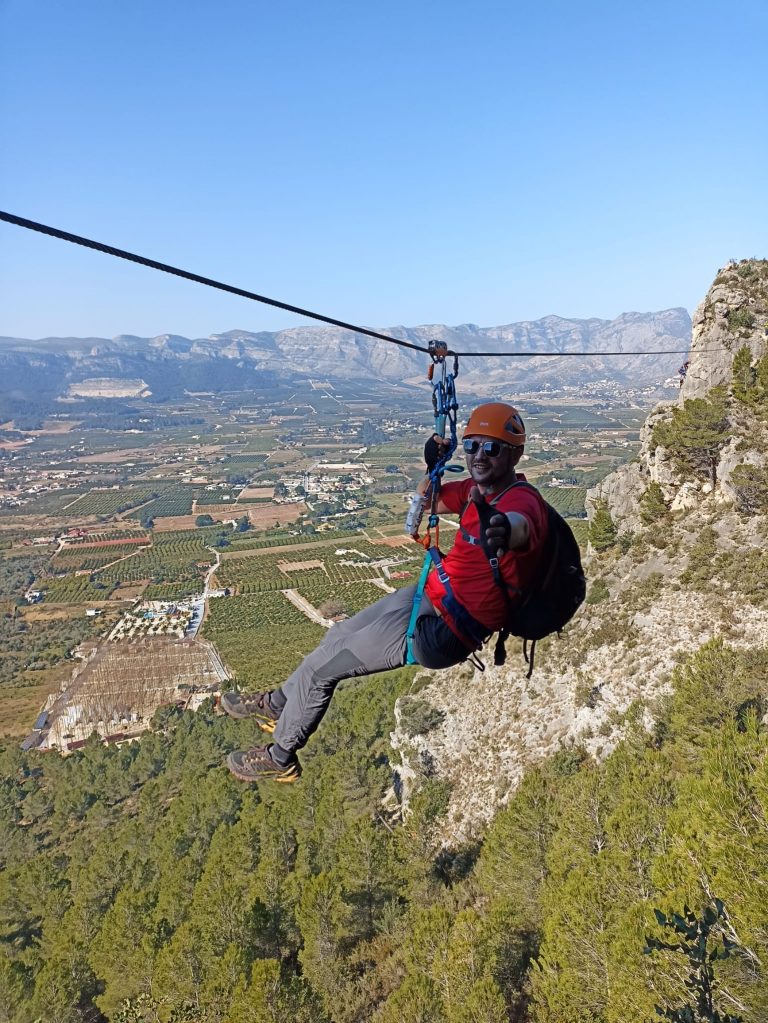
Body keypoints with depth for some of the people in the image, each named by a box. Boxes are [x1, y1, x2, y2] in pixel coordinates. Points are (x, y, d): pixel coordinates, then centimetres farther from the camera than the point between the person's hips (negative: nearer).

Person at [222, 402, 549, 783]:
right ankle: (278, 704, 51)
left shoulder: (521, 501, -25)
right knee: (337, 636, 25)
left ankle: (280, 759, 28)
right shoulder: (480, 489, 2)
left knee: (319, 666, 2)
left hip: (440, 631, -9)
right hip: (430, 595, 9)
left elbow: (519, 527, -51)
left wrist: (503, 530, -74)